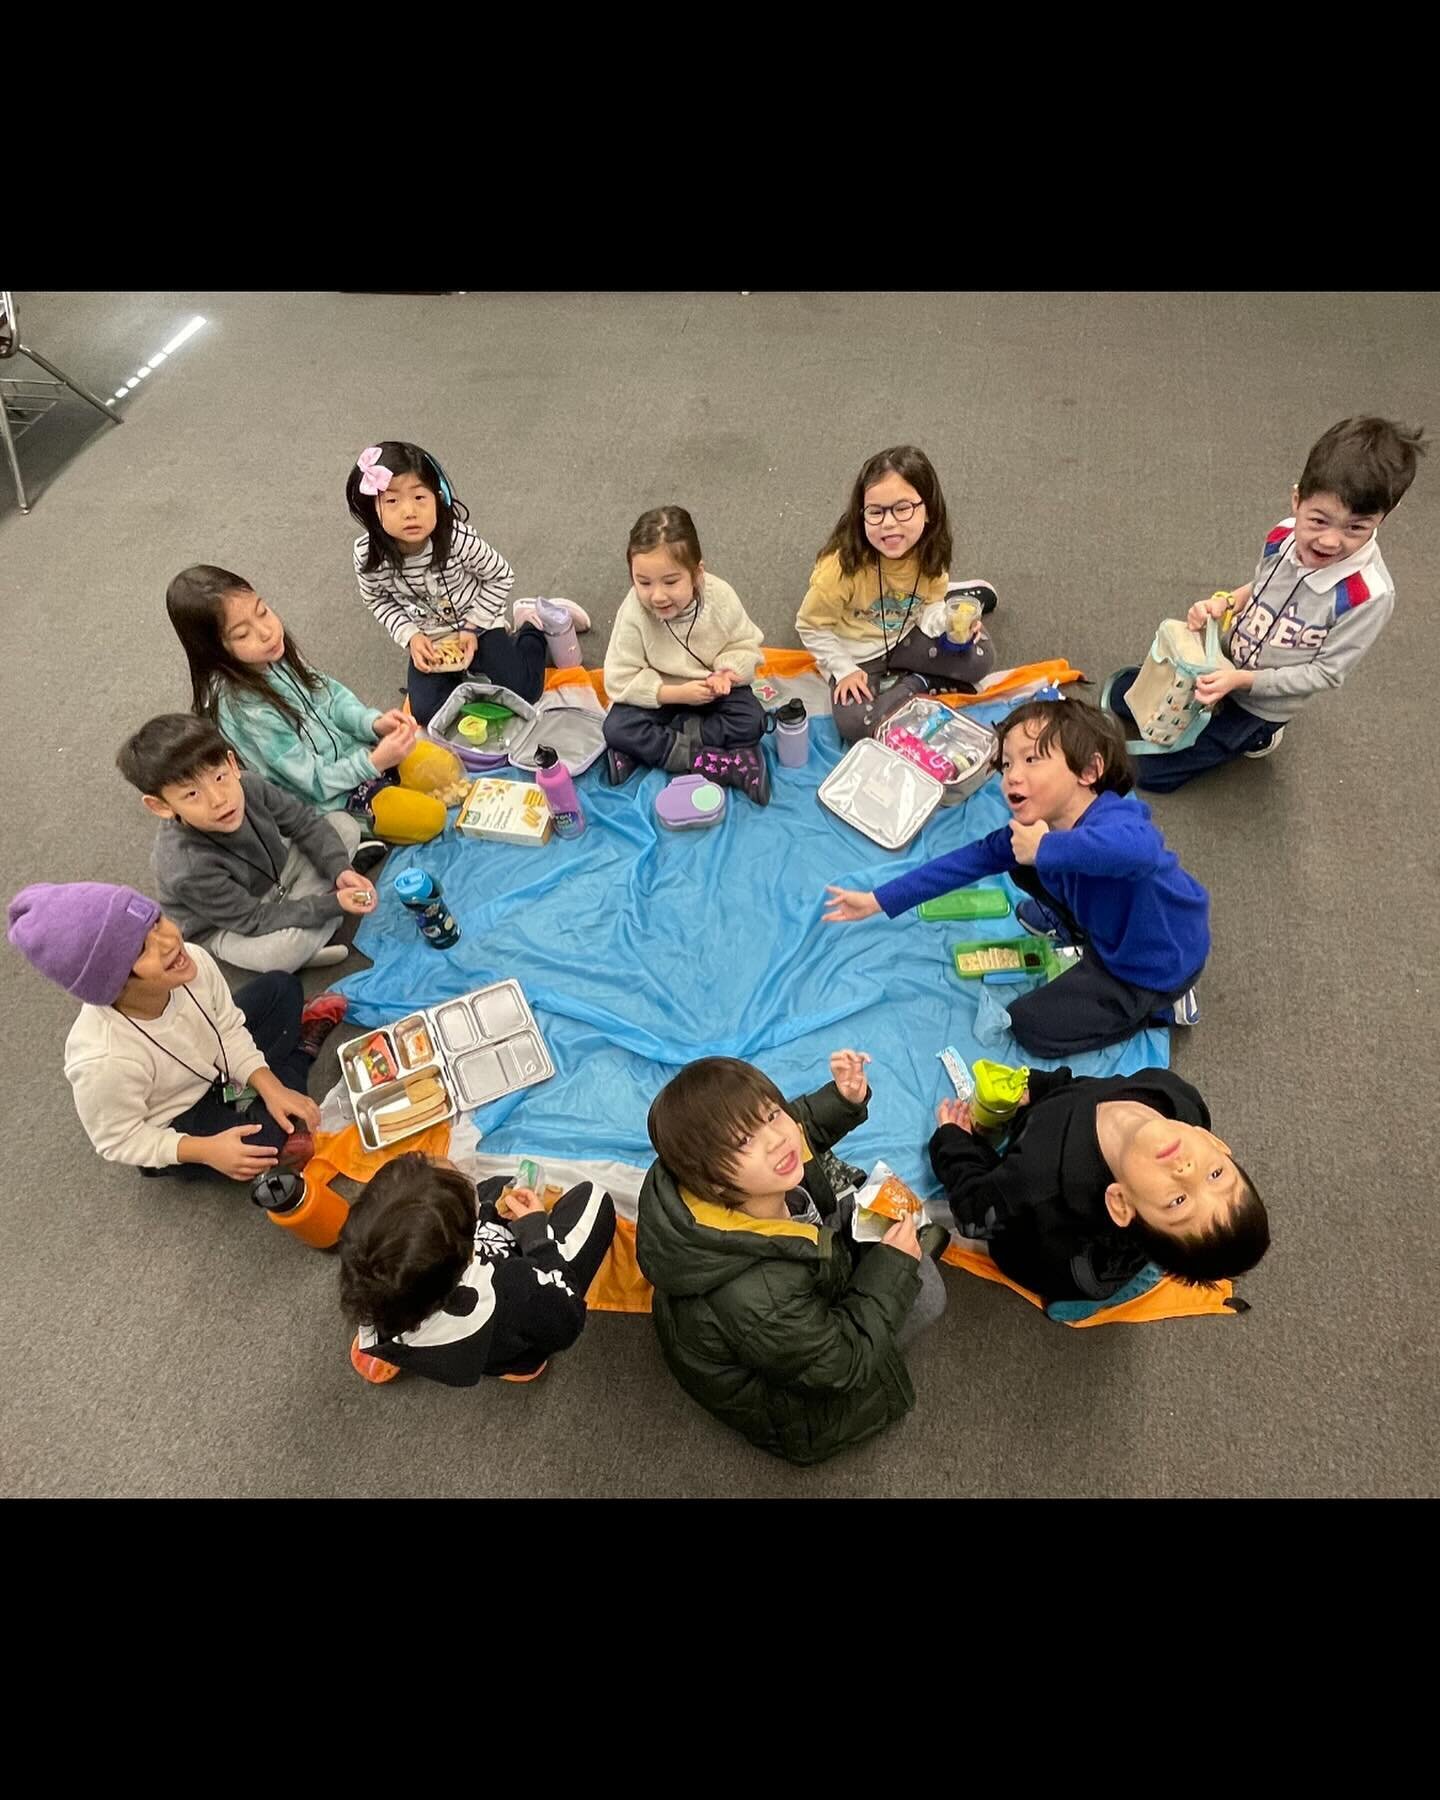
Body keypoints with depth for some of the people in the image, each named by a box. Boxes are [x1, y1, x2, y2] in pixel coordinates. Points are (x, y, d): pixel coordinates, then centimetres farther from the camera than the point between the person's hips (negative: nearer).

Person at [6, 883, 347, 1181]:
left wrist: (271, 1088, -19)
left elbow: (228, 1030, -11)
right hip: (172, 1127, -5)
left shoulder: (191, 960, -30)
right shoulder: (105, 1061, -42)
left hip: (213, 1069, 5)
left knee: (281, 988, 6)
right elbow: (119, 1141, -23)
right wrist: (207, 1150, -30)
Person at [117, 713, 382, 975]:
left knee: (345, 824, -2)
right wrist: (332, 904, -31)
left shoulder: (249, 786, -25)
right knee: (285, 949, -37)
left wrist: (340, 869, -22)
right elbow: (254, 920, -28)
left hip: (275, 871, 6)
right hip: (228, 928, -6)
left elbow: (305, 822, -8)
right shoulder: (189, 869, -38)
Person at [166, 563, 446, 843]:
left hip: (347, 748, 7)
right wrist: (375, 763, -31)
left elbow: (330, 694, 1)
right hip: (326, 798, -7)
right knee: (429, 818, -13)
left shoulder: (273, 653, -12)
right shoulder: (246, 708, -32)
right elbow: (315, 782, -24)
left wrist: (374, 722, -17)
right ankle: (355, 829, 6)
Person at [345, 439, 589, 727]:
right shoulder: (368, 555, -22)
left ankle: (532, 623, 16)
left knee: (522, 691, -10)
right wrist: (410, 636, -14)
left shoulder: (458, 538, -29)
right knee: (426, 712, -11)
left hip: (477, 622, -2)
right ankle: (464, 669, 17)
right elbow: (377, 600, -2)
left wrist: (473, 627, -16)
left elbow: (501, 576, -14)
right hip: (427, 639, 2)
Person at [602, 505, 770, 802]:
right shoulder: (633, 613, -24)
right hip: (661, 697, 0)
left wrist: (726, 672, -30)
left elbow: (746, 646, -8)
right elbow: (620, 679, -20)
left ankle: (649, 747, -19)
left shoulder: (720, 597, -21)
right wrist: (676, 693, -28)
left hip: (714, 691, 1)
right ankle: (724, 763, -30)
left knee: (751, 722, -25)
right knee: (616, 728, -25)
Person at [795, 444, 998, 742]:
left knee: (979, 657, -11)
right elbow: (810, 626, -17)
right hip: (857, 654, -3)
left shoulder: (928, 553, -14)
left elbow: (931, 606, 2)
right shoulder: (844, 564, -29)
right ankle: (918, 683, -5)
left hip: (906, 636, 4)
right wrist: (844, 670, -18)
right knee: (854, 725, -28)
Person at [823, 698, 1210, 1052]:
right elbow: (973, 858, -6)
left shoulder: (1113, 823, -38)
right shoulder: (1036, 825, -12)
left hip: (1154, 966, -8)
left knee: (1033, 1027, -2)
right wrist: (880, 901, -6)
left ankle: (1161, 1005, 10)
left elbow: (1140, 850, -63)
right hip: (1111, 936, 8)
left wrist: (1046, 848, -51)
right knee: (1024, 865, 8)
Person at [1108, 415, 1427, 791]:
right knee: (1122, 692, 14)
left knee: (1152, 771, -4)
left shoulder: (1368, 595, -31)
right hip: (1220, 661, 6)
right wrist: (1224, 603, -15)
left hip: (1260, 704, -6)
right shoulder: (1284, 536, -17)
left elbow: (1323, 674, -22)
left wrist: (1241, 680, -29)